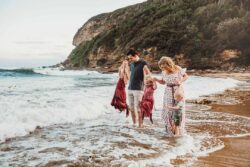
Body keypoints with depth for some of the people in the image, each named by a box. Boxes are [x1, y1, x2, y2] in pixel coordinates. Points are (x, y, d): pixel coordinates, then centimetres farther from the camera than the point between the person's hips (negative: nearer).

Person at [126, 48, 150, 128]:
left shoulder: (143, 63, -7)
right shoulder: (132, 64, 14)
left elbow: (148, 75, -13)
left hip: (138, 89, -7)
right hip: (130, 89, 7)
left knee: (138, 108, -7)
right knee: (131, 108, 9)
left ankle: (140, 126, 1)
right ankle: (134, 124, 20)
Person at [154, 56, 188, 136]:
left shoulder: (177, 69, -14)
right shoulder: (164, 72, -3)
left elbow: (186, 76, -2)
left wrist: (180, 81, -20)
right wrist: (156, 80, -8)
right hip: (168, 92, 3)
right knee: (168, 110, 2)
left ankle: (179, 130, 17)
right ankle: (170, 129, 19)